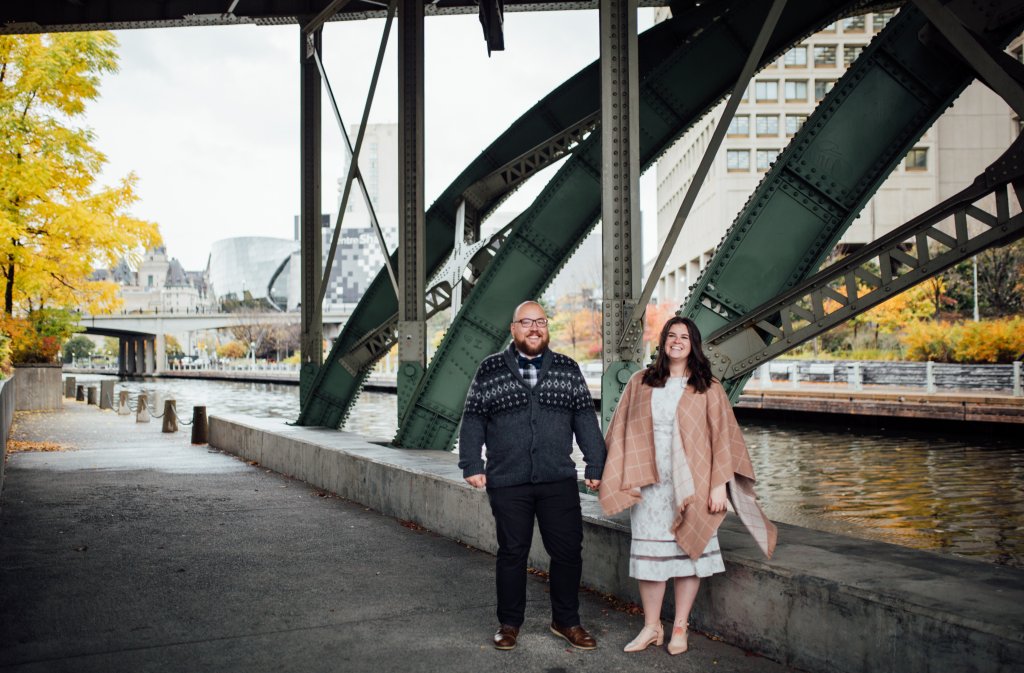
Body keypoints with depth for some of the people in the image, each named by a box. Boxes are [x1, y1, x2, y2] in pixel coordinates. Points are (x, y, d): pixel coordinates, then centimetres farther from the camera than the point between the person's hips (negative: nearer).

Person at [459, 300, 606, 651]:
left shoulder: (568, 369, 6)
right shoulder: (490, 369, 3)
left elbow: (585, 419, 6)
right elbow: (473, 420, 4)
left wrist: (595, 465, 2)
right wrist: (472, 465, -2)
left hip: (559, 481, 2)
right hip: (507, 482, -1)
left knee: (568, 551, 6)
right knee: (512, 553, 9)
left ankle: (566, 621, 24)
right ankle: (509, 623, 24)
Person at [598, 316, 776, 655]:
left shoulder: (708, 388, 1)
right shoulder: (640, 383, 5)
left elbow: (722, 437, -2)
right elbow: (623, 431, 4)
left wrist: (719, 484, -8)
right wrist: (623, 479, -2)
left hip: (691, 484, -1)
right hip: (649, 482, 1)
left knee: (688, 552, 4)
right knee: (649, 552, 5)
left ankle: (680, 627, 18)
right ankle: (651, 627, 18)